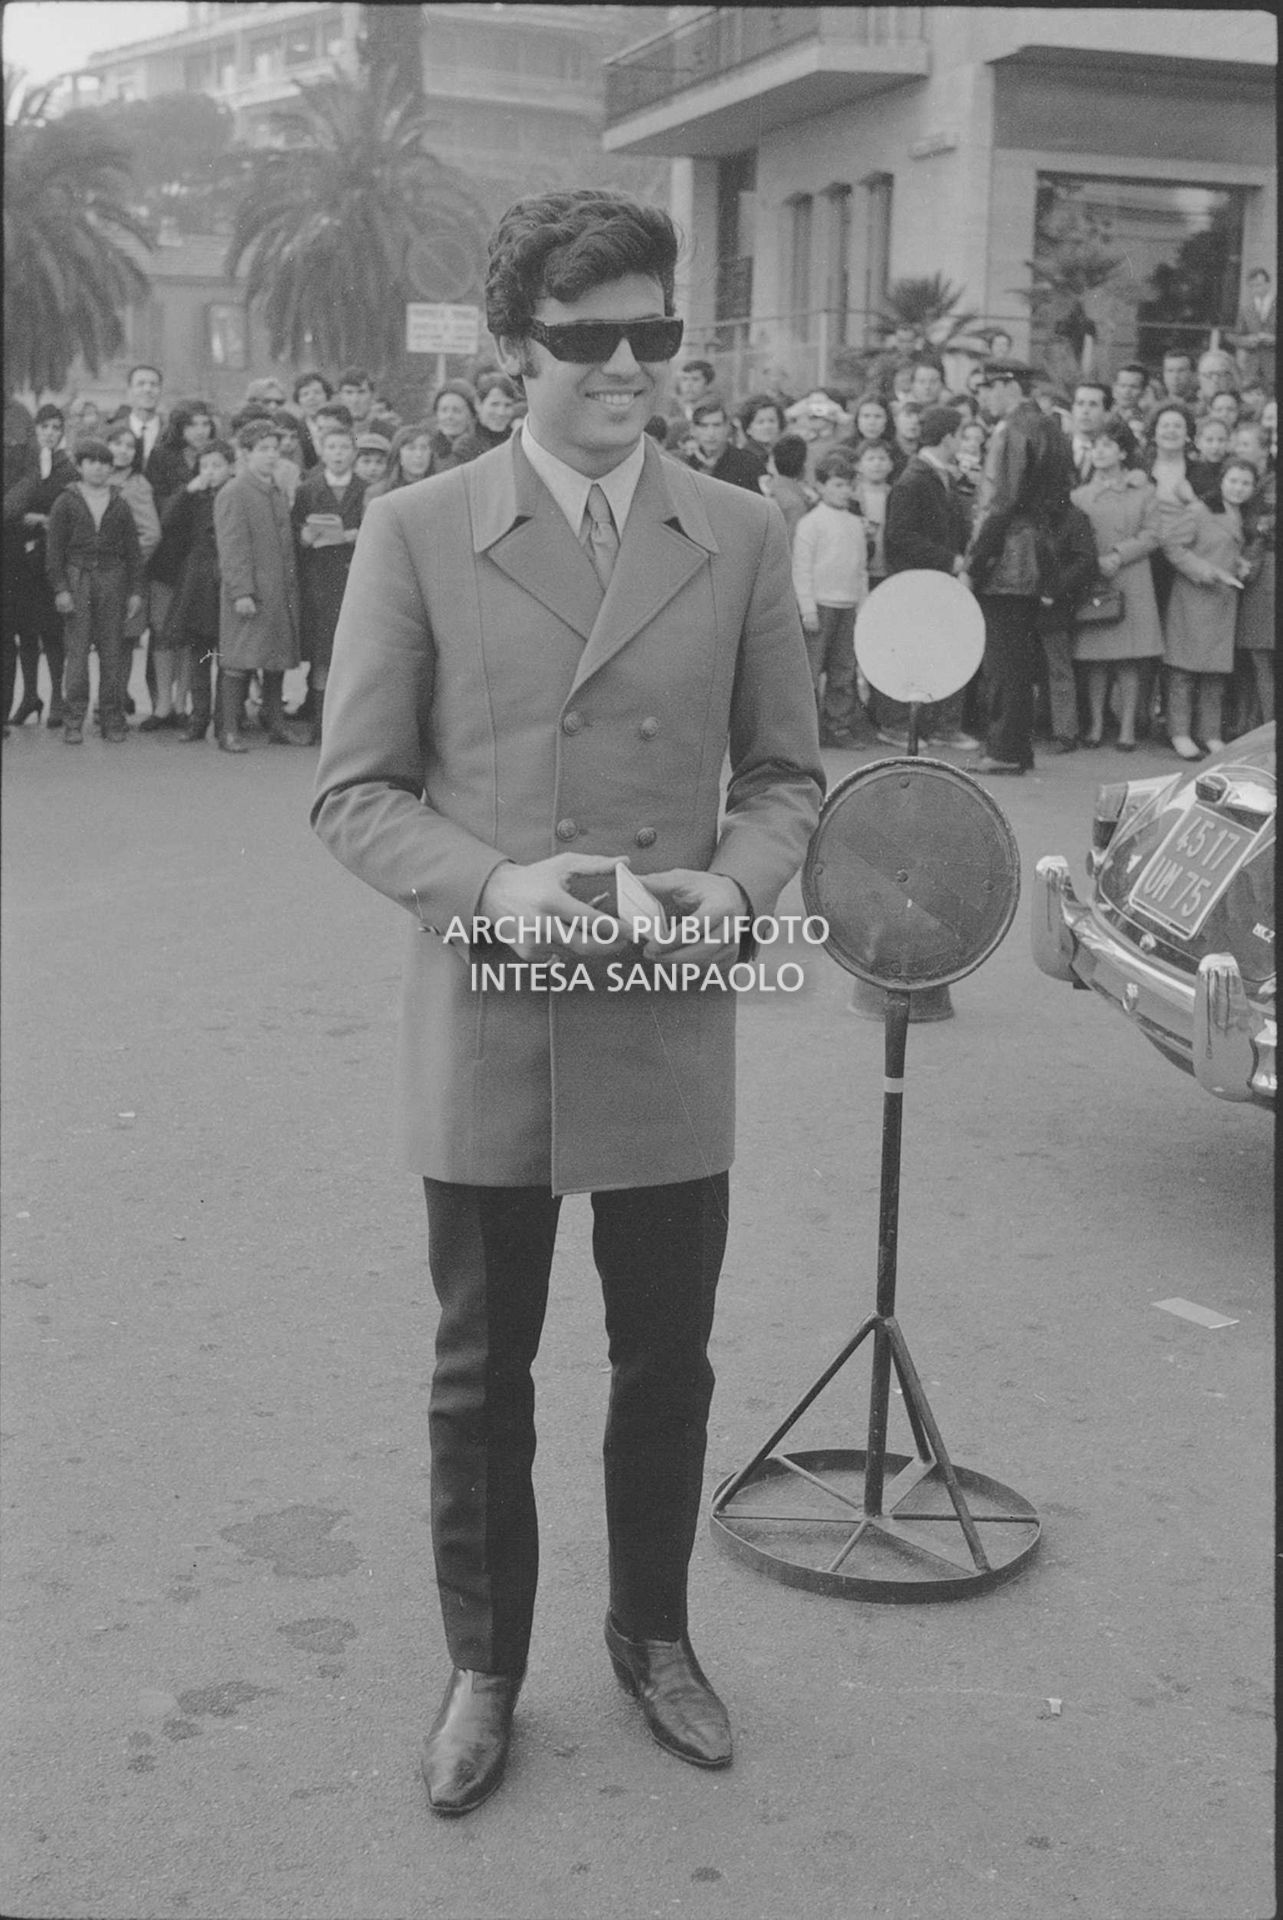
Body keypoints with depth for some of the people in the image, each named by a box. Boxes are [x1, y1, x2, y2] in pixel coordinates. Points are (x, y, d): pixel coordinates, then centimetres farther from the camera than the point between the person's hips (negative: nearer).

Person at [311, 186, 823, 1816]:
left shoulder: (741, 538, 3)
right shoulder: (414, 536, -3)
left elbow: (785, 771, 9)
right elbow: (352, 789, -2)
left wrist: (736, 879, -12)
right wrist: (491, 883, -19)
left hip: (673, 1029, 2)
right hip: (484, 1036, -1)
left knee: (665, 1359, 15)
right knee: (482, 1369, 13)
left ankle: (652, 1635, 38)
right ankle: (482, 1669, 33)